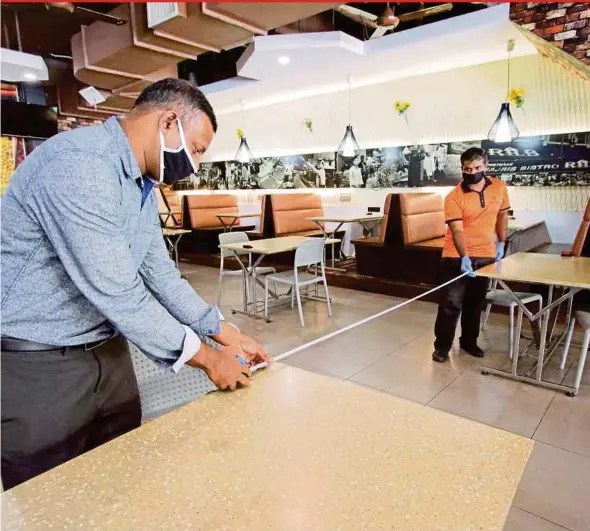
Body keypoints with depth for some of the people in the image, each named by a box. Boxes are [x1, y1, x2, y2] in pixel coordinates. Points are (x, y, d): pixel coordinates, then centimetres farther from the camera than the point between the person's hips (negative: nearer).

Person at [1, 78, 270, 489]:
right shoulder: (78, 164, -26)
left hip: (107, 351, 8)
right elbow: (117, 293, -28)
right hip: (36, 362, -8)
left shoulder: (143, 185, 5)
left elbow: (160, 274, 8)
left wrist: (227, 335, 6)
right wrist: (207, 358, -17)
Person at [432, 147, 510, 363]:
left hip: (485, 256, 4)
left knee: (475, 302, 14)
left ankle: (469, 341, 30)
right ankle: (442, 345, 9)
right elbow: (457, 230, -21)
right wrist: (464, 258, -33)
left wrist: (501, 243, 13)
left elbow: (502, 215, 16)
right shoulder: (454, 196, -15)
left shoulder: (499, 188, 0)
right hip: (457, 257, -4)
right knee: (451, 303, -3)